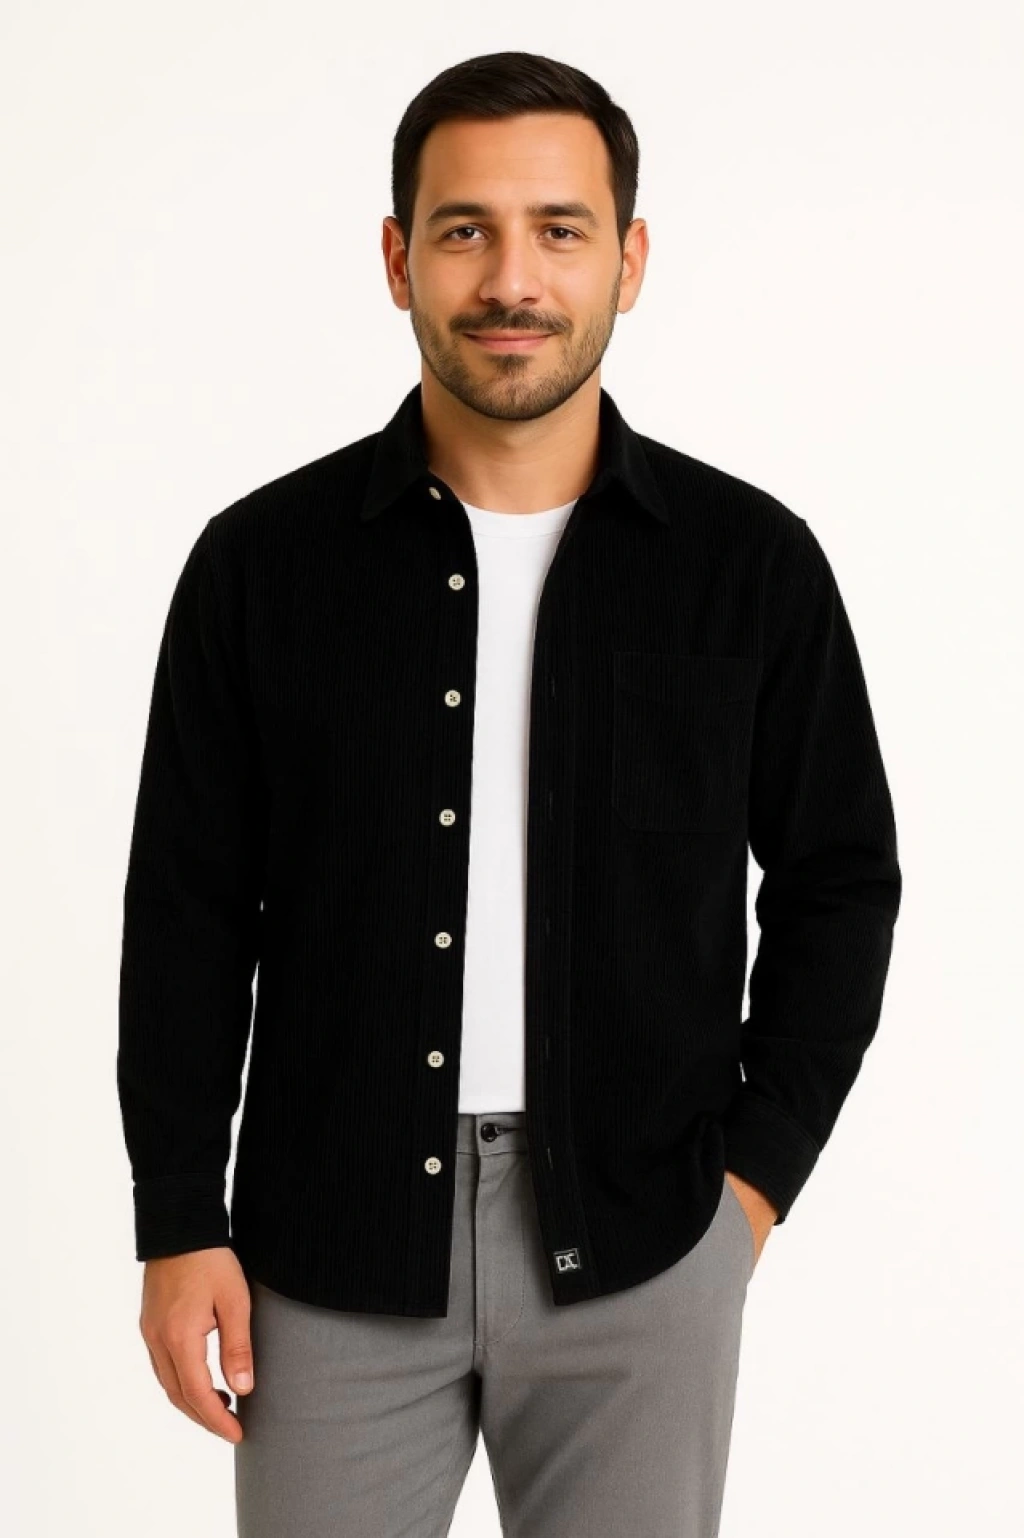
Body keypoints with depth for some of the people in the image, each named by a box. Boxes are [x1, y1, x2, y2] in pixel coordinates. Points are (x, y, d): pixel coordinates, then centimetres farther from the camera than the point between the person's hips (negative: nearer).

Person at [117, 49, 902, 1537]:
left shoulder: (754, 564, -3)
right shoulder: (262, 562, -3)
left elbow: (838, 880, 7)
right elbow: (190, 910, 2)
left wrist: (760, 1169, 1)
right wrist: (179, 1223, 0)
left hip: (641, 1253, 0)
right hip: (332, 1247, 0)